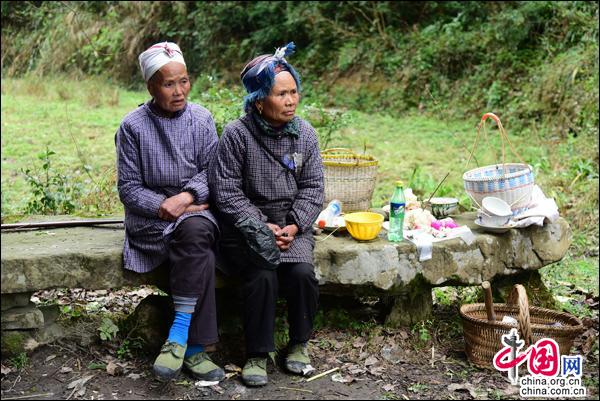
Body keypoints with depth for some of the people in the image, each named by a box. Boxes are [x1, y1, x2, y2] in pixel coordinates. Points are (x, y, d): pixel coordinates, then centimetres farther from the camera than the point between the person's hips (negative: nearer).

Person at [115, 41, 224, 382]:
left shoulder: (202, 119, 5)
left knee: (197, 231, -36)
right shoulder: (133, 127, -2)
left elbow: (211, 171, 2)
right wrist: (164, 207, -16)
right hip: (151, 216, -2)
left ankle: (179, 335, -30)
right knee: (202, 256, -32)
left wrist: (186, 197, -17)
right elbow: (129, 187, -2)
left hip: (195, 210, 2)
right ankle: (194, 349, -23)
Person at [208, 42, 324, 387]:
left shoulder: (305, 134, 2)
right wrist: (263, 228, -17)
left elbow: (313, 187, 4)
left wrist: (293, 226, -11)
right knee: (262, 276, -27)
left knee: (302, 272, -23)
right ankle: (257, 354, -7)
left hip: (292, 224, 3)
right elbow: (226, 192, -10)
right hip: (248, 225, -3)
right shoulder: (237, 135, -10)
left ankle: (300, 343, 3)